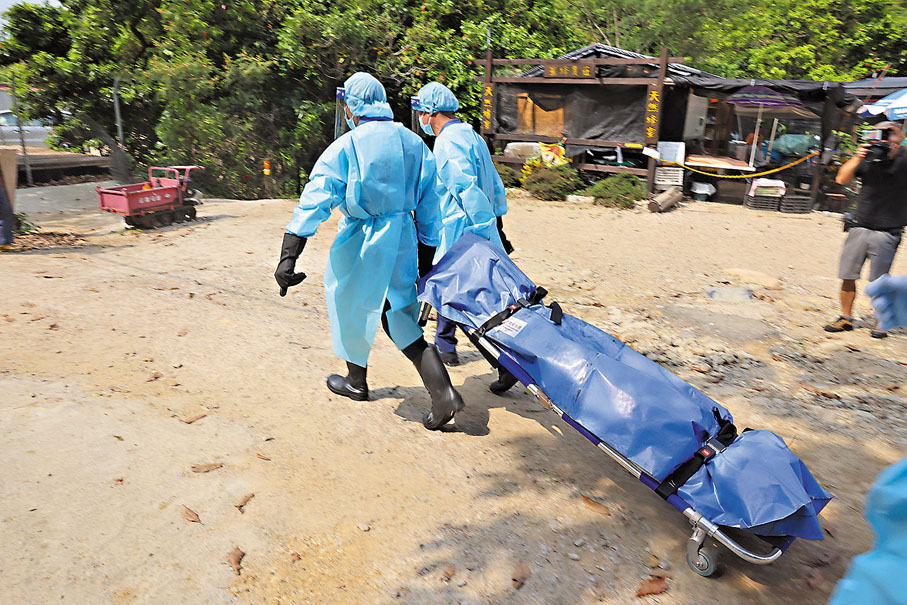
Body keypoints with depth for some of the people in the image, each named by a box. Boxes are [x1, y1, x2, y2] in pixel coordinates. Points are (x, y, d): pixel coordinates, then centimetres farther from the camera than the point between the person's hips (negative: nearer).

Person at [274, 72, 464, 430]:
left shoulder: (344, 148, -11)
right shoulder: (415, 144, 6)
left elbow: (313, 202, -19)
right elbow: (429, 208, 8)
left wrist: (288, 256, -22)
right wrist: (426, 259, 16)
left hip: (361, 241, -5)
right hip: (403, 238, 5)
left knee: (351, 306, 18)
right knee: (398, 313, 14)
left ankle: (356, 382, 38)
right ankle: (442, 391, 1)